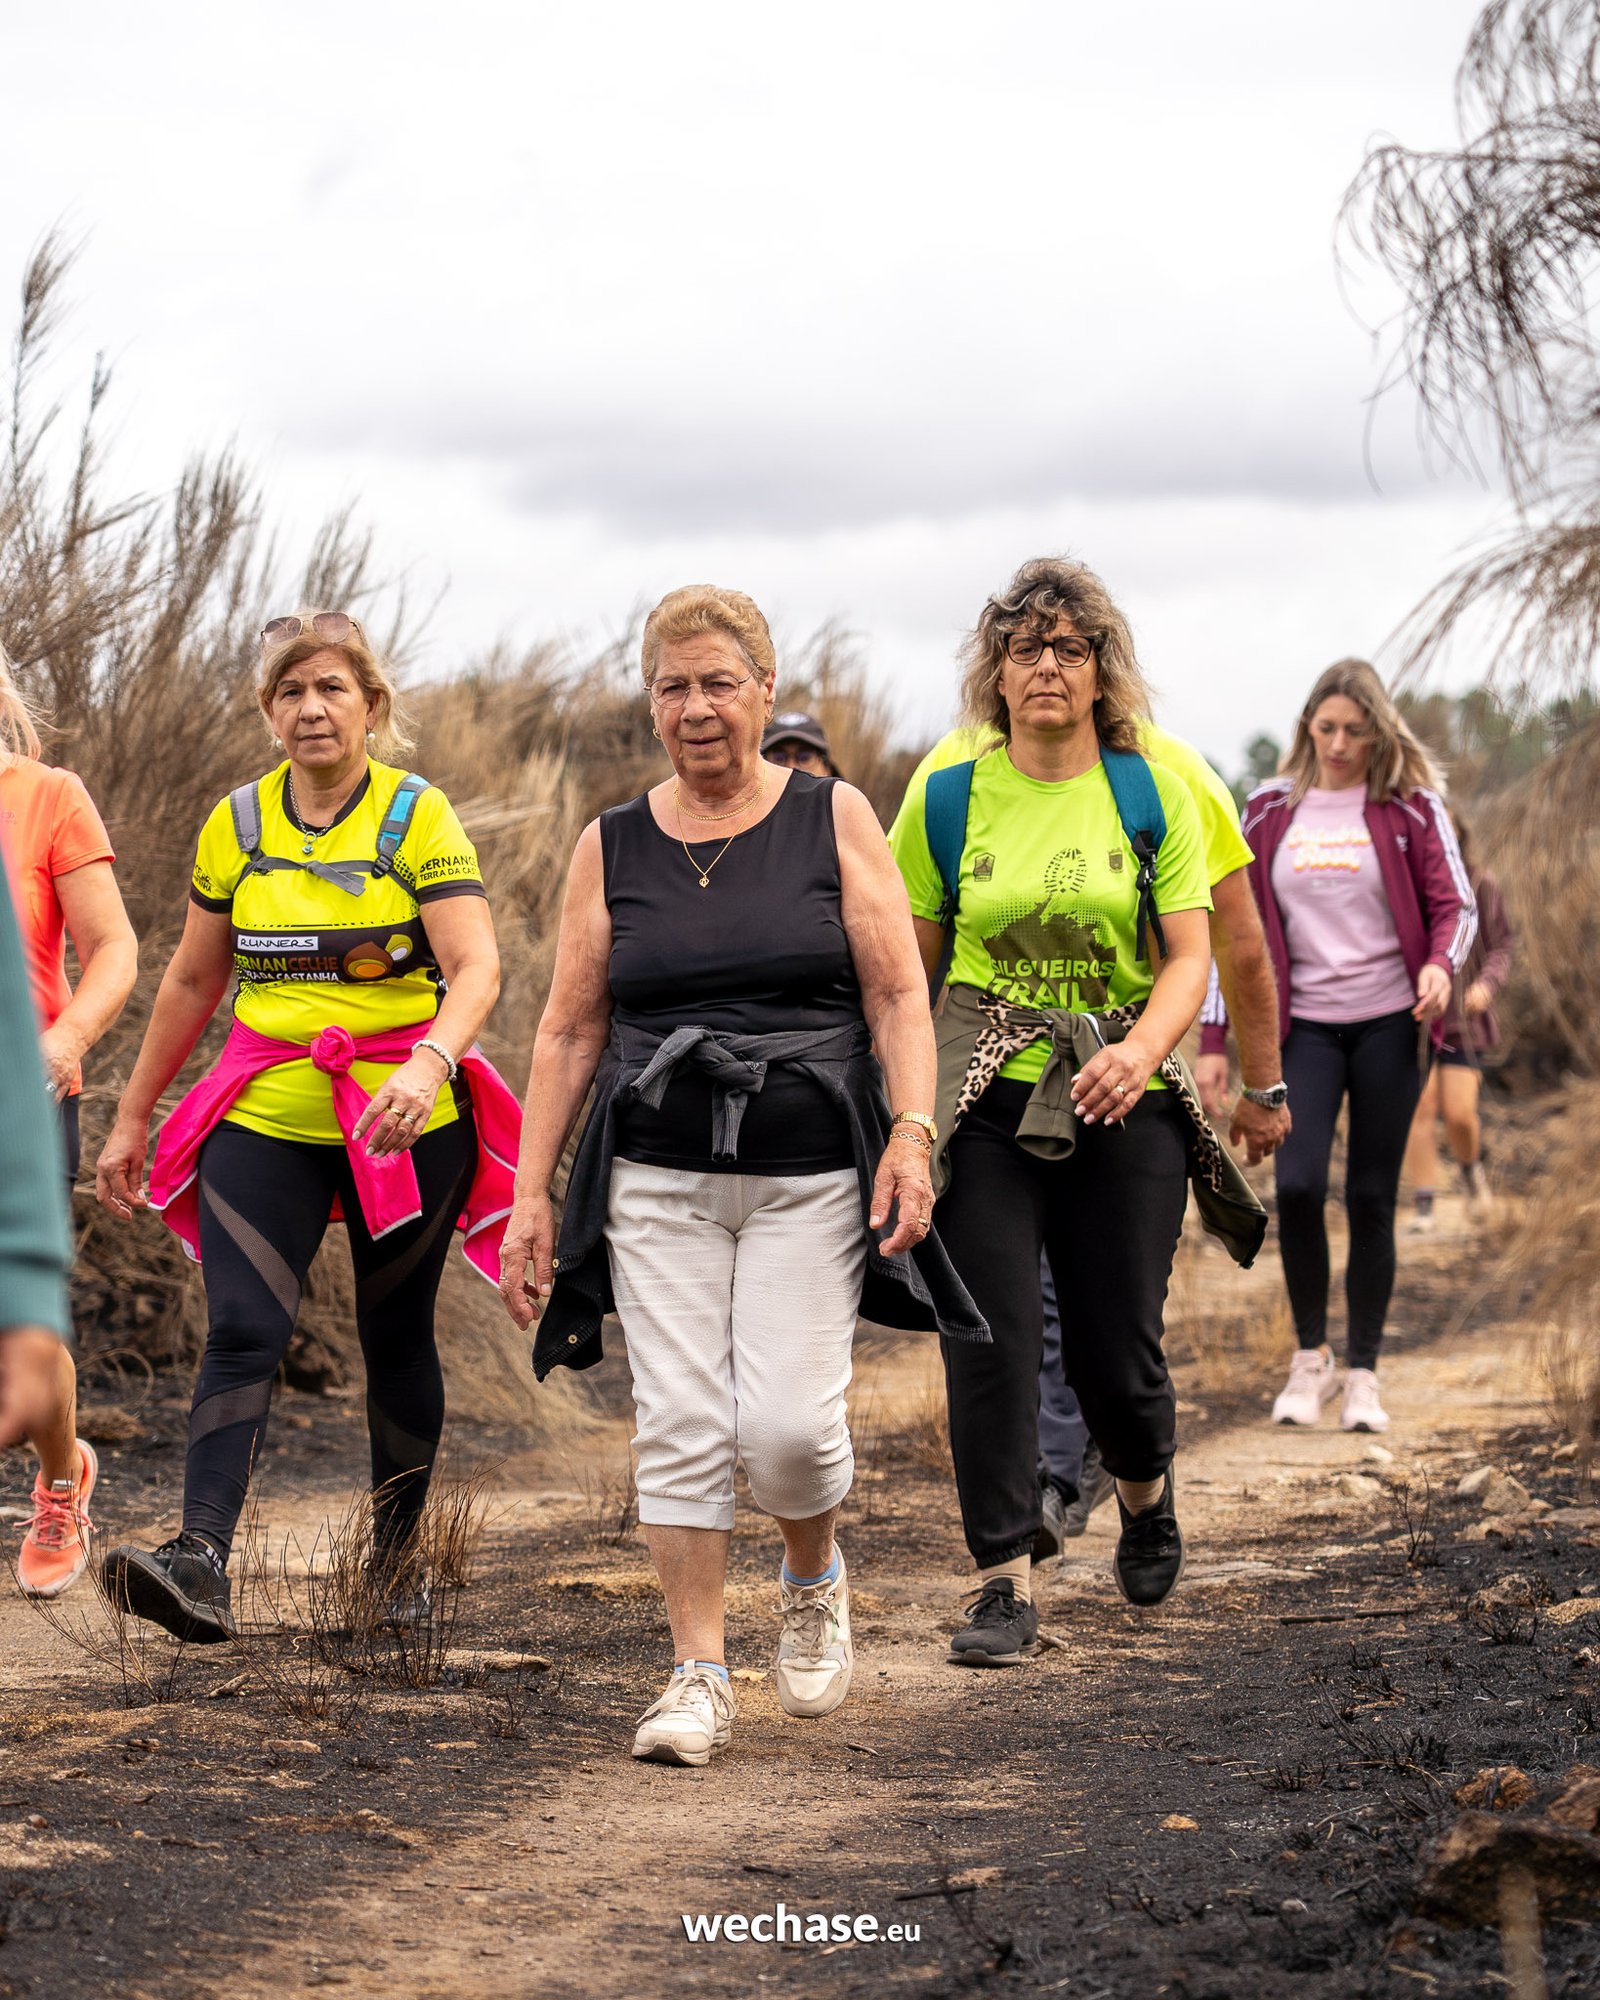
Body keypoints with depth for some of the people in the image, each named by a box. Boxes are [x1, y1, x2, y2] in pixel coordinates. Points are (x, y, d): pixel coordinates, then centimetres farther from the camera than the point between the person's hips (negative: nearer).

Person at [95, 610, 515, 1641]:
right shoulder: (237, 823, 7)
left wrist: (428, 1064, -35)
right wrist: (133, 1118, 17)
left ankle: (399, 1555, 25)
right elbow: (193, 980, 16)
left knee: (397, 1336, 9)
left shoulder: (418, 817, -5)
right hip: (269, 1112, 2)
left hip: (404, 1116, -2)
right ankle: (201, 1561, -22)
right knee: (243, 1331, -12)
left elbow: (477, 966, -16)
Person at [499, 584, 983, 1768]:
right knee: (679, 1424, -4)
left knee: (788, 1421, -10)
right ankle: (700, 1675, 6)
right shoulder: (612, 848, 8)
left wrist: (911, 1130, -15)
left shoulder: (834, 820, 4)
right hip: (659, 1179, 2)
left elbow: (898, 994, -1)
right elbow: (569, 1030, 9)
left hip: (810, 1175, -2)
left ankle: (814, 1579, 22)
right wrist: (530, 1193, 4)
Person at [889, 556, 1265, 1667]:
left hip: (1121, 1098, 0)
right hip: (986, 1097, 0)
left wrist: (1139, 1052, -21)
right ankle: (1006, 1585, 0)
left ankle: (1146, 1493, 38)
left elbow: (1189, 958, -3)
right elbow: (910, 961, 8)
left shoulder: (1153, 794, 0)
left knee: (1118, 1343, 5)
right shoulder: (948, 796, 1)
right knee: (992, 1339, -7)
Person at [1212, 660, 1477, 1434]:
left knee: (1372, 1197, 2)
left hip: (1387, 1022, -1)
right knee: (1297, 1183, -15)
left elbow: (1456, 903, 2)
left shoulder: (1410, 806, 1)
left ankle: (1362, 1373, 12)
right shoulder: (1270, 810, 7)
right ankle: (1310, 1356, 3)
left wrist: (1441, 964, -21)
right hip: (1304, 1022, 1)